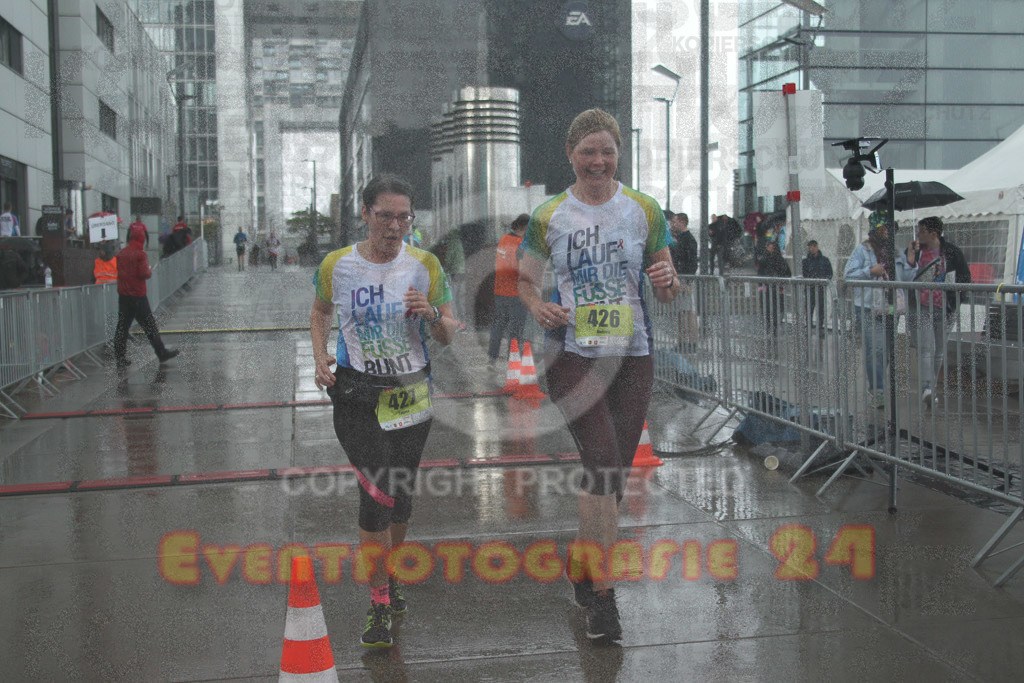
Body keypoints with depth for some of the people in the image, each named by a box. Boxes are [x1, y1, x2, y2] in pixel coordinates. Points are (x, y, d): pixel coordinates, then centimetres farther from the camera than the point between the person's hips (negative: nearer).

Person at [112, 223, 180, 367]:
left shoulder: (120, 254, 6)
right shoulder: (140, 254, -12)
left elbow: (119, 272, 13)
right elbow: (144, 273, -17)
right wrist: (150, 272, 2)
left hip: (123, 295, 5)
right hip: (138, 296, -5)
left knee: (122, 327, 8)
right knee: (150, 326, 3)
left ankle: (119, 358, 8)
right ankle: (162, 353, 11)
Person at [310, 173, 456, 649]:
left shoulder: (425, 265, -4)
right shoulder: (336, 266, -5)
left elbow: (448, 337, 1)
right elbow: (319, 313, 15)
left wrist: (432, 315, -20)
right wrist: (321, 359, -1)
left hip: (411, 393, 2)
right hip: (356, 395, -2)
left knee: (400, 495, 13)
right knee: (376, 493, -12)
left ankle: (388, 575, 39)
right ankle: (378, 602, 2)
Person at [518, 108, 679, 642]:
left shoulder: (643, 211, 6)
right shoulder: (548, 217, 3)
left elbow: (667, 291, 10)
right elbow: (524, 279, 13)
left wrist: (667, 282, -14)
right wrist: (538, 308, -8)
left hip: (631, 356, 3)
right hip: (571, 354, -2)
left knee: (614, 472, 7)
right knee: (603, 464, -16)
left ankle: (580, 562, 31)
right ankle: (602, 593, -5)